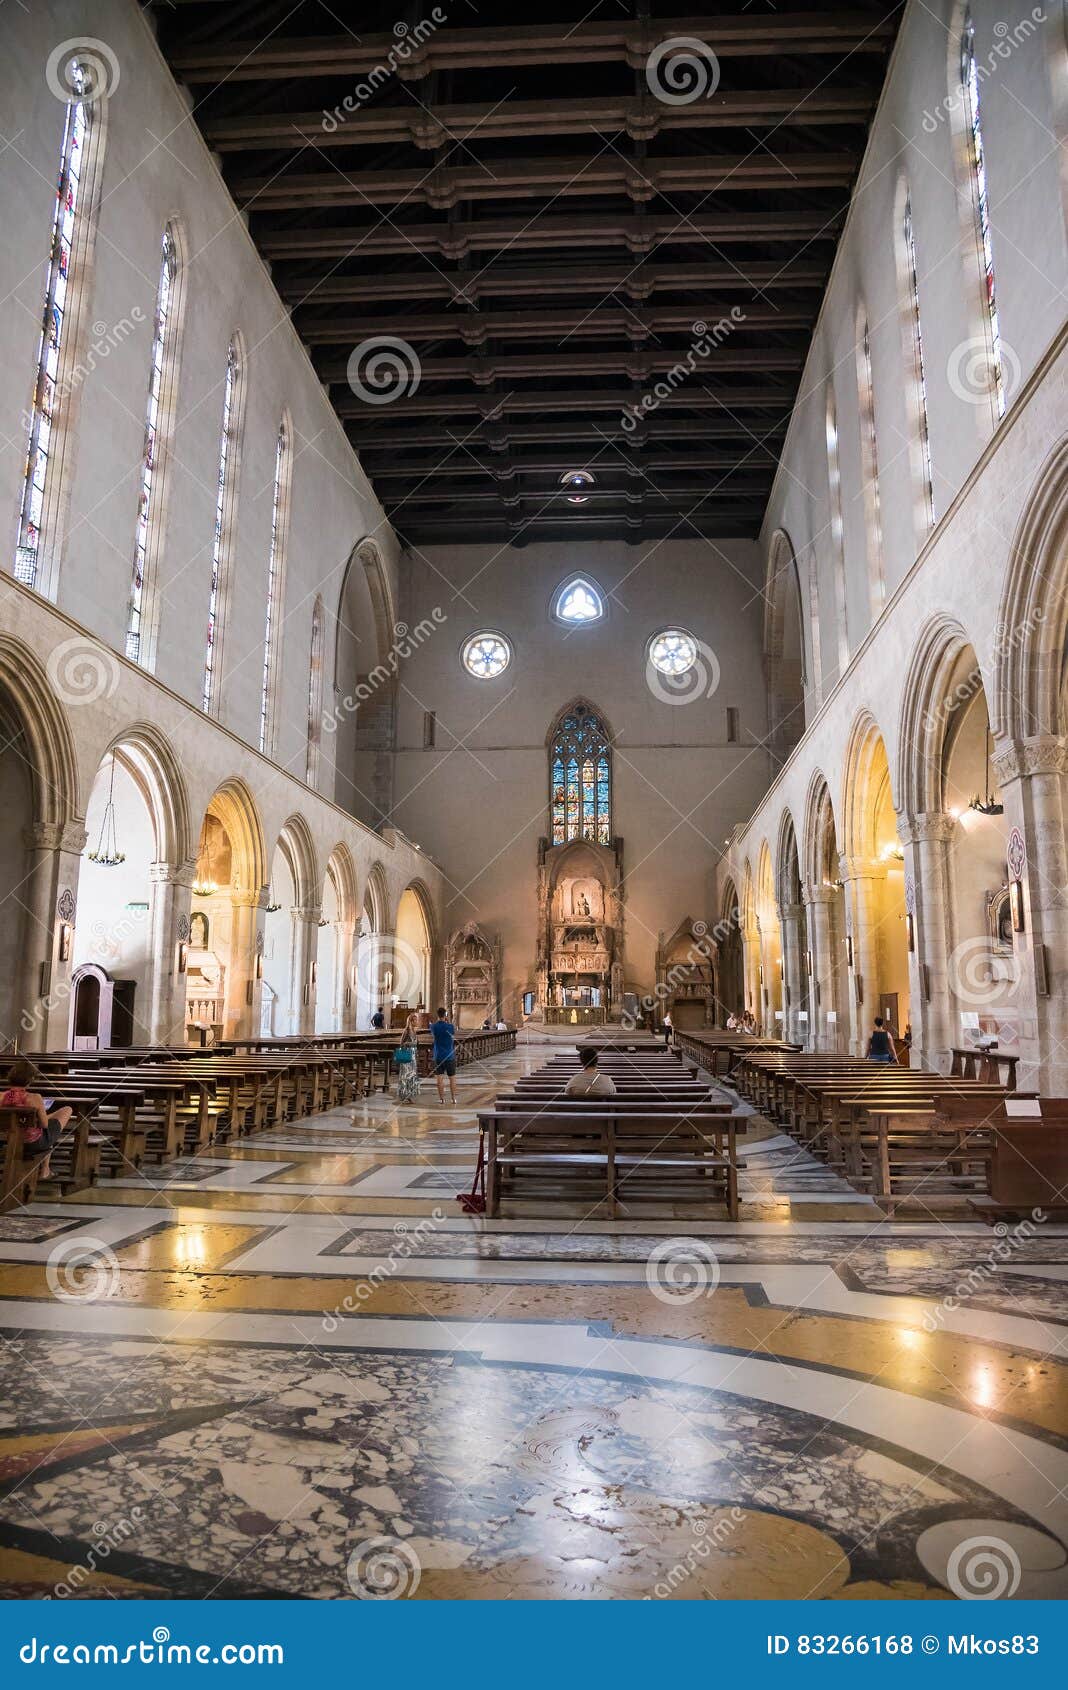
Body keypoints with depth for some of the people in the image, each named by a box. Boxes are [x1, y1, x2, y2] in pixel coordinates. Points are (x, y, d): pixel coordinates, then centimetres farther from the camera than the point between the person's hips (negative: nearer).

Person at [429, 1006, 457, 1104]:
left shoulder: (434, 1026, -6)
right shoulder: (450, 1026, -11)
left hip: (438, 1056, 1)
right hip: (450, 1055, -1)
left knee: (440, 1077, 3)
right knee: (452, 1077, 8)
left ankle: (441, 1098, 2)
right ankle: (453, 1098, 10)